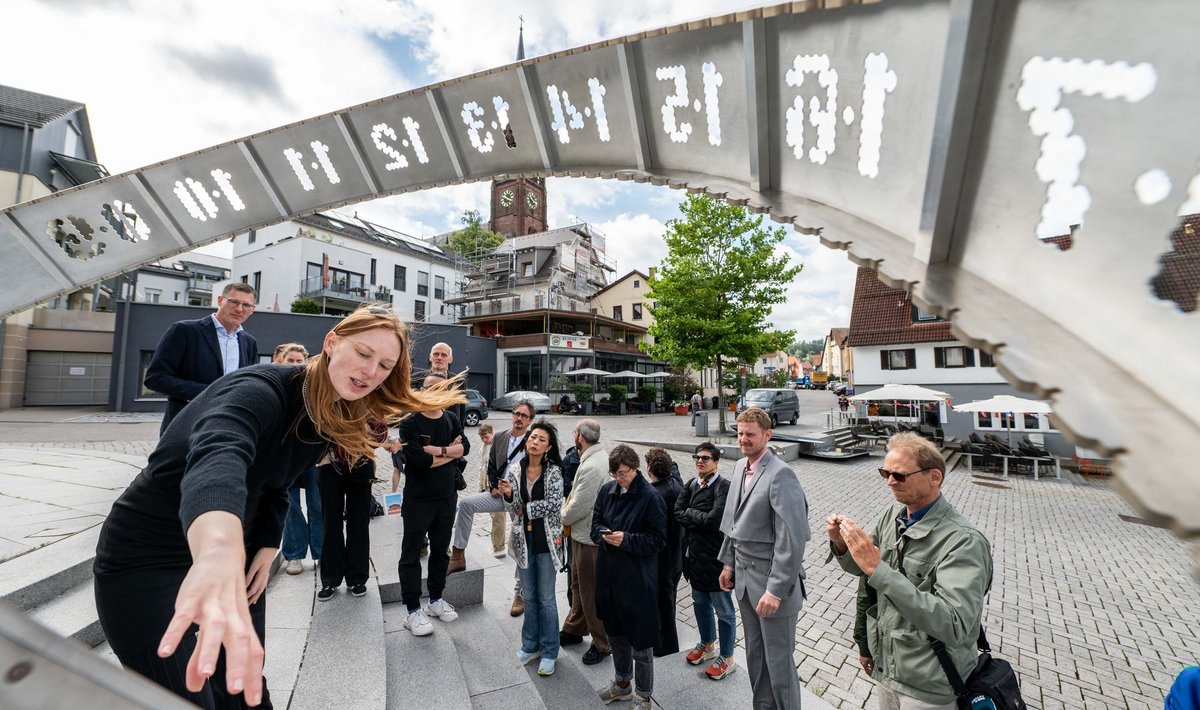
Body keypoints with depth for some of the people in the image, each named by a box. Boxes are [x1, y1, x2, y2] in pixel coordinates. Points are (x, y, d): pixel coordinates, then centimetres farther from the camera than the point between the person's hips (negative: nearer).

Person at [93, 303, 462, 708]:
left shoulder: (328, 421, -3)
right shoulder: (262, 391, -28)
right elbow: (217, 457, -49)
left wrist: (266, 551, -1)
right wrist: (218, 555, -66)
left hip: (232, 553, 7)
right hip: (145, 560, -7)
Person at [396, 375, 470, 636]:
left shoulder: (452, 420, 4)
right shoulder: (410, 423, -10)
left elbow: (465, 447, -10)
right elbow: (418, 459, -22)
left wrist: (437, 450, -21)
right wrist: (450, 452, -13)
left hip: (447, 497, 5)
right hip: (418, 499, -4)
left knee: (440, 550, 17)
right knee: (412, 554, 5)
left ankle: (436, 599, 33)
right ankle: (413, 610, 17)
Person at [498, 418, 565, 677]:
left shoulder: (553, 471, -12)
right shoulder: (515, 469, -3)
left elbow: (554, 503, -20)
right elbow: (513, 508, -3)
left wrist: (525, 508, -13)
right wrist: (507, 494, -24)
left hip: (546, 540, -3)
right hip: (523, 539, 3)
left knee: (546, 598, 8)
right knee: (529, 596, 19)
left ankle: (549, 651, 27)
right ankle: (530, 645, 38)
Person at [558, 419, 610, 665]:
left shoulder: (591, 467, -29)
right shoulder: (600, 456, 2)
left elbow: (577, 507, -25)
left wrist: (561, 518, -6)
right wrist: (566, 514, 5)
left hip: (588, 537, -10)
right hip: (584, 533, 10)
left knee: (591, 592, 9)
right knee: (578, 585, 25)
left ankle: (602, 644, 28)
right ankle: (574, 630, 44)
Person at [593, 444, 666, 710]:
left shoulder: (650, 497, -17)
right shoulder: (607, 491, 0)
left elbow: (658, 539, -14)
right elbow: (595, 523, 8)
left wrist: (626, 540, -24)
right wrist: (604, 535, -13)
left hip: (637, 578, -6)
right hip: (608, 573, 6)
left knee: (640, 639, 10)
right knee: (615, 633, 23)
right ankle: (622, 683, 47)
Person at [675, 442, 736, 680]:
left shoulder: (723, 487, -19)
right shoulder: (691, 484, 2)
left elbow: (714, 520, -28)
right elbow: (677, 513, -4)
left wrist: (689, 514, -14)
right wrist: (700, 518, -18)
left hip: (715, 557, -7)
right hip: (694, 555, 7)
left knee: (723, 610, 11)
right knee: (700, 603, 24)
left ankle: (727, 659, 31)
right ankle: (708, 645, 46)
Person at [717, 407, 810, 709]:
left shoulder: (780, 475, -21)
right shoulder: (740, 467, 4)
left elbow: (792, 539, -23)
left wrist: (776, 590, -20)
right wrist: (728, 562, 12)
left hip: (772, 582, -7)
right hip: (744, 578, 7)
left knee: (779, 661, 11)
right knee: (754, 654, 22)